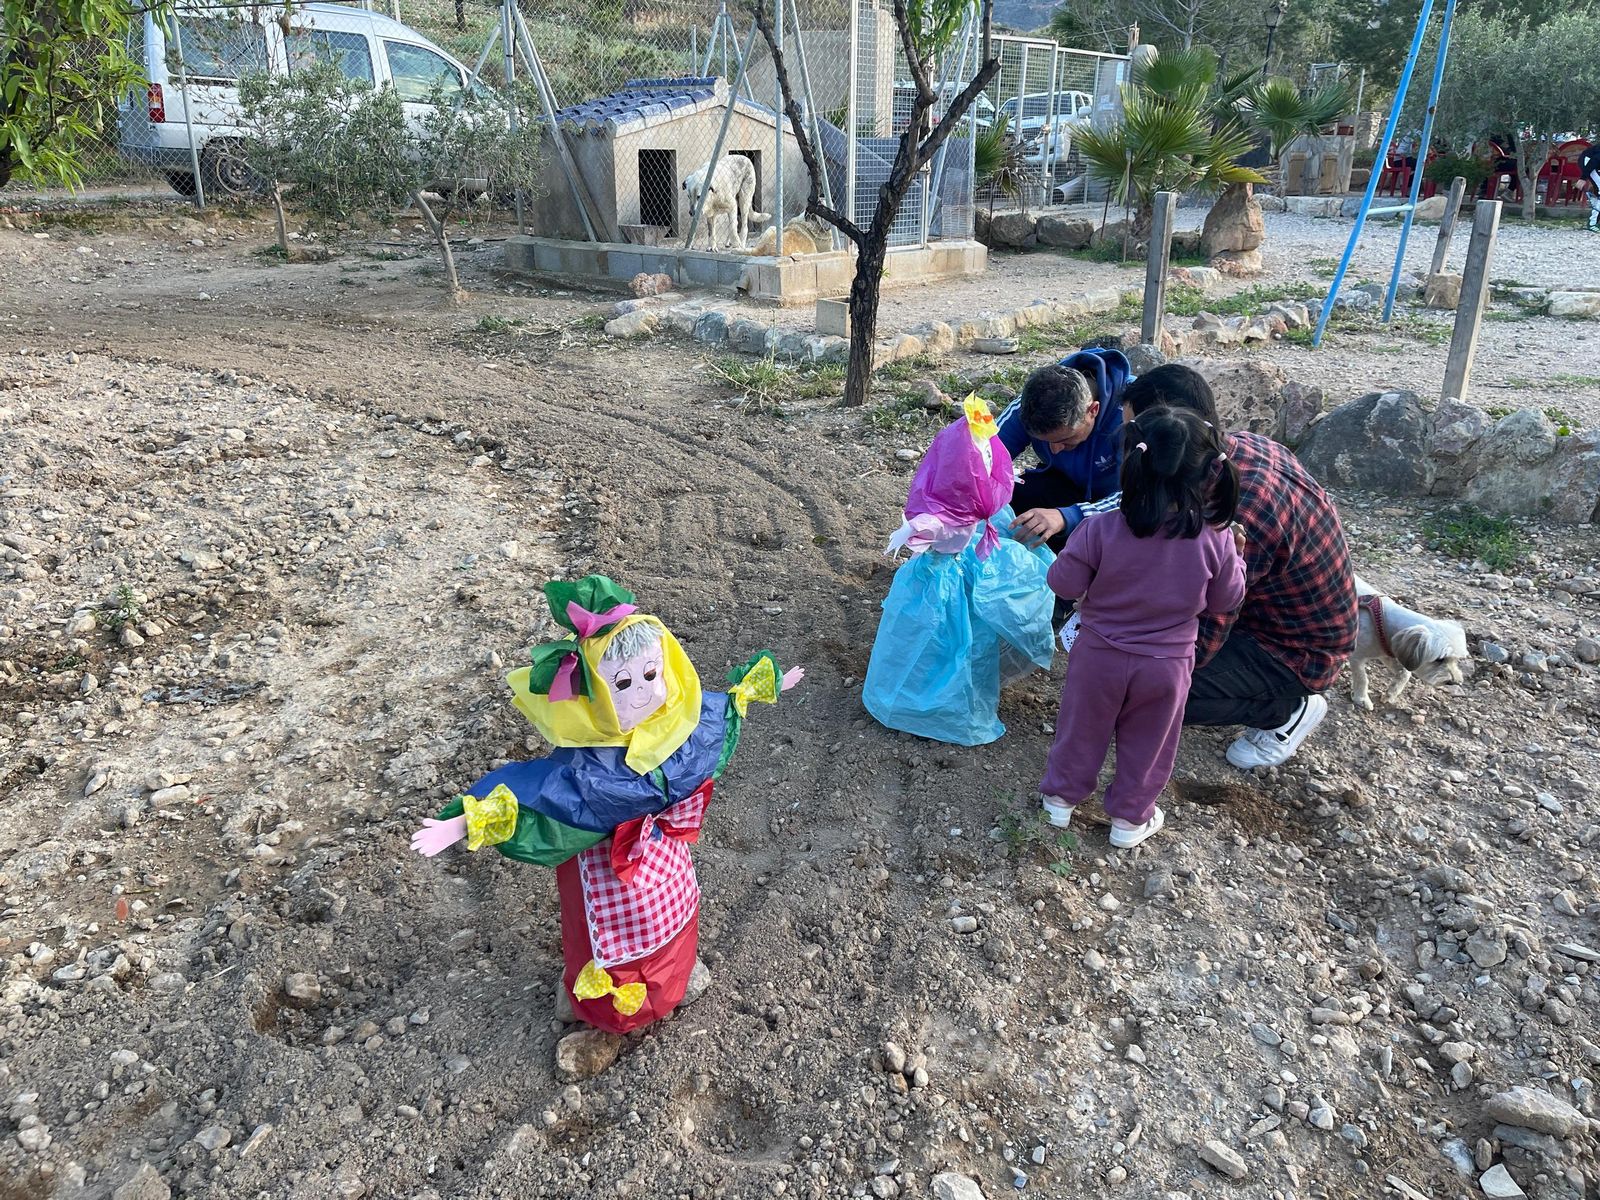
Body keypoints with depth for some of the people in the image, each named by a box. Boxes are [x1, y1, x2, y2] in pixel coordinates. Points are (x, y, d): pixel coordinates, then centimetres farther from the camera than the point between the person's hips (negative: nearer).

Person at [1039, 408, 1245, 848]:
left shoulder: (1099, 530, -26)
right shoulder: (1215, 540, -19)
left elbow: (1065, 585, -14)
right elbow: (1225, 601, -5)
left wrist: (1072, 551, 4)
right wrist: (1234, 558, 11)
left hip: (1100, 656, -1)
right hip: (1167, 664, 1)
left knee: (1082, 730, 22)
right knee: (1147, 744, 22)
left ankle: (1060, 796, 41)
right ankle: (1130, 818, 39)